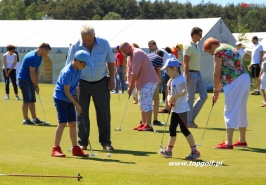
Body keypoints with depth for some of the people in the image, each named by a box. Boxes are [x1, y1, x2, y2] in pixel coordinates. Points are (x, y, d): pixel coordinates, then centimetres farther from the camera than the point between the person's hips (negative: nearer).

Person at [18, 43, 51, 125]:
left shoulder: (39, 57, 8)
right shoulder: (32, 57, -23)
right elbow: (32, 73, -21)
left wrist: (36, 83, 2)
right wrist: (36, 86, -13)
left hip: (30, 80, 10)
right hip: (24, 80, -10)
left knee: (32, 100, 11)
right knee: (27, 100, -10)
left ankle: (34, 118, 15)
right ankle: (25, 119, -8)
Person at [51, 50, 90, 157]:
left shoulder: (78, 70, 2)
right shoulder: (67, 72, -24)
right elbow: (66, 91, -21)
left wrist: (76, 95, -2)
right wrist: (76, 104, -18)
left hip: (70, 99, 8)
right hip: (60, 98, -8)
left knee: (73, 123, 7)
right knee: (62, 123, -11)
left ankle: (75, 149, 12)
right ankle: (55, 149, -7)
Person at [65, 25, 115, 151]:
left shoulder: (104, 44, -7)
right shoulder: (75, 47, -11)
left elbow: (110, 62, 5)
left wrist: (111, 79, 1)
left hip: (101, 83, 1)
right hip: (82, 84, -1)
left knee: (104, 113, 2)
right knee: (82, 114, 0)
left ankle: (105, 142, 10)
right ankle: (82, 143, 9)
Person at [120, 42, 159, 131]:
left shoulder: (137, 54, -19)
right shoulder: (129, 56, 14)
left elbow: (135, 73, -21)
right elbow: (129, 71, 13)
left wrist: (131, 86, -16)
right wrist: (129, 85, 2)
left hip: (149, 81, -11)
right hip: (143, 82, 11)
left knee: (146, 102, -16)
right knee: (142, 103, 14)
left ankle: (148, 125, -19)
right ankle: (144, 123, 22)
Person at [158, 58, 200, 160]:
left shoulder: (181, 79, -16)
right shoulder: (171, 80, 11)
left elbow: (184, 91, -31)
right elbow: (169, 93, 14)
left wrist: (173, 97, -30)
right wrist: (169, 99, -7)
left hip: (181, 109, -10)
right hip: (175, 108, 10)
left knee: (184, 129, -10)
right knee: (172, 129, 17)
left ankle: (194, 151, -7)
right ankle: (169, 150, 29)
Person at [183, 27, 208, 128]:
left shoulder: (197, 46, 15)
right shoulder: (189, 47, -12)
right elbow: (185, 63, -17)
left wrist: (199, 74, 19)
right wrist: (187, 77, -22)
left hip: (198, 74, 9)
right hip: (191, 74, -9)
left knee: (204, 96, 6)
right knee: (190, 98, -4)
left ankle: (191, 117, 15)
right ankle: (188, 122, 3)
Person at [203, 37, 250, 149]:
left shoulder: (219, 51, -6)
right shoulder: (229, 48, 24)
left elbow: (217, 74, -9)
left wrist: (216, 90, 2)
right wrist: (218, 89, 22)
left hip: (235, 82, -10)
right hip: (245, 78, 10)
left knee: (230, 112, -7)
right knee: (241, 110, 17)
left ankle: (228, 143, -9)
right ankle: (242, 140, 24)